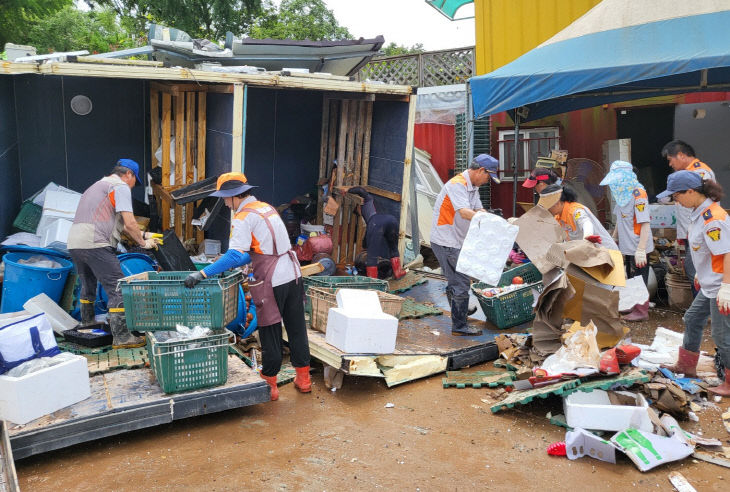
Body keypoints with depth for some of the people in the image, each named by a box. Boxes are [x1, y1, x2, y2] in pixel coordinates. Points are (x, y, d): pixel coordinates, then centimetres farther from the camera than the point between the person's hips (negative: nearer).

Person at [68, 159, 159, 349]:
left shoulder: (99, 185, 29)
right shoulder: (121, 187, -1)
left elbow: (119, 224, 32)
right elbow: (129, 223, -9)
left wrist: (142, 235, 32)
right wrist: (143, 242, 5)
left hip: (74, 243, 10)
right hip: (95, 244, -10)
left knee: (88, 285, 27)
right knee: (118, 288, -7)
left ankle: (87, 325, 43)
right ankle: (121, 337, -9)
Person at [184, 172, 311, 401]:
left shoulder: (243, 217, -11)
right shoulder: (267, 207, 15)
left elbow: (234, 255, -23)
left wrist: (202, 274, -21)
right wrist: (229, 265, 21)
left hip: (272, 282, -8)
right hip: (293, 274, 8)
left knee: (270, 333, 6)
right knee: (296, 328, 16)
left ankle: (270, 384, 19)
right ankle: (303, 378, 28)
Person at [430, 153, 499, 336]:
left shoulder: (473, 187, 13)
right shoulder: (457, 184, -19)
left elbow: (479, 210, 8)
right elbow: (465, 212, -31)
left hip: (456, 242, 10)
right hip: (446, 242, -10)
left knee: (456, 281, 22)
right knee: (461, 283, -6)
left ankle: (458, 317, 38)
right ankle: (459, 326, 3)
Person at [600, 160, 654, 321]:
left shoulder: (638, 194, -18)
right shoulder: (622, 193, 8)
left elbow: (645, 224, -22)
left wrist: (640, 250, -26)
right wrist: (613, 238, 25)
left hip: (638, 247, -9)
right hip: (627, 247, 9)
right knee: (631, 279, 19)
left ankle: (641, 311, 13)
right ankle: (633, 307, 32)